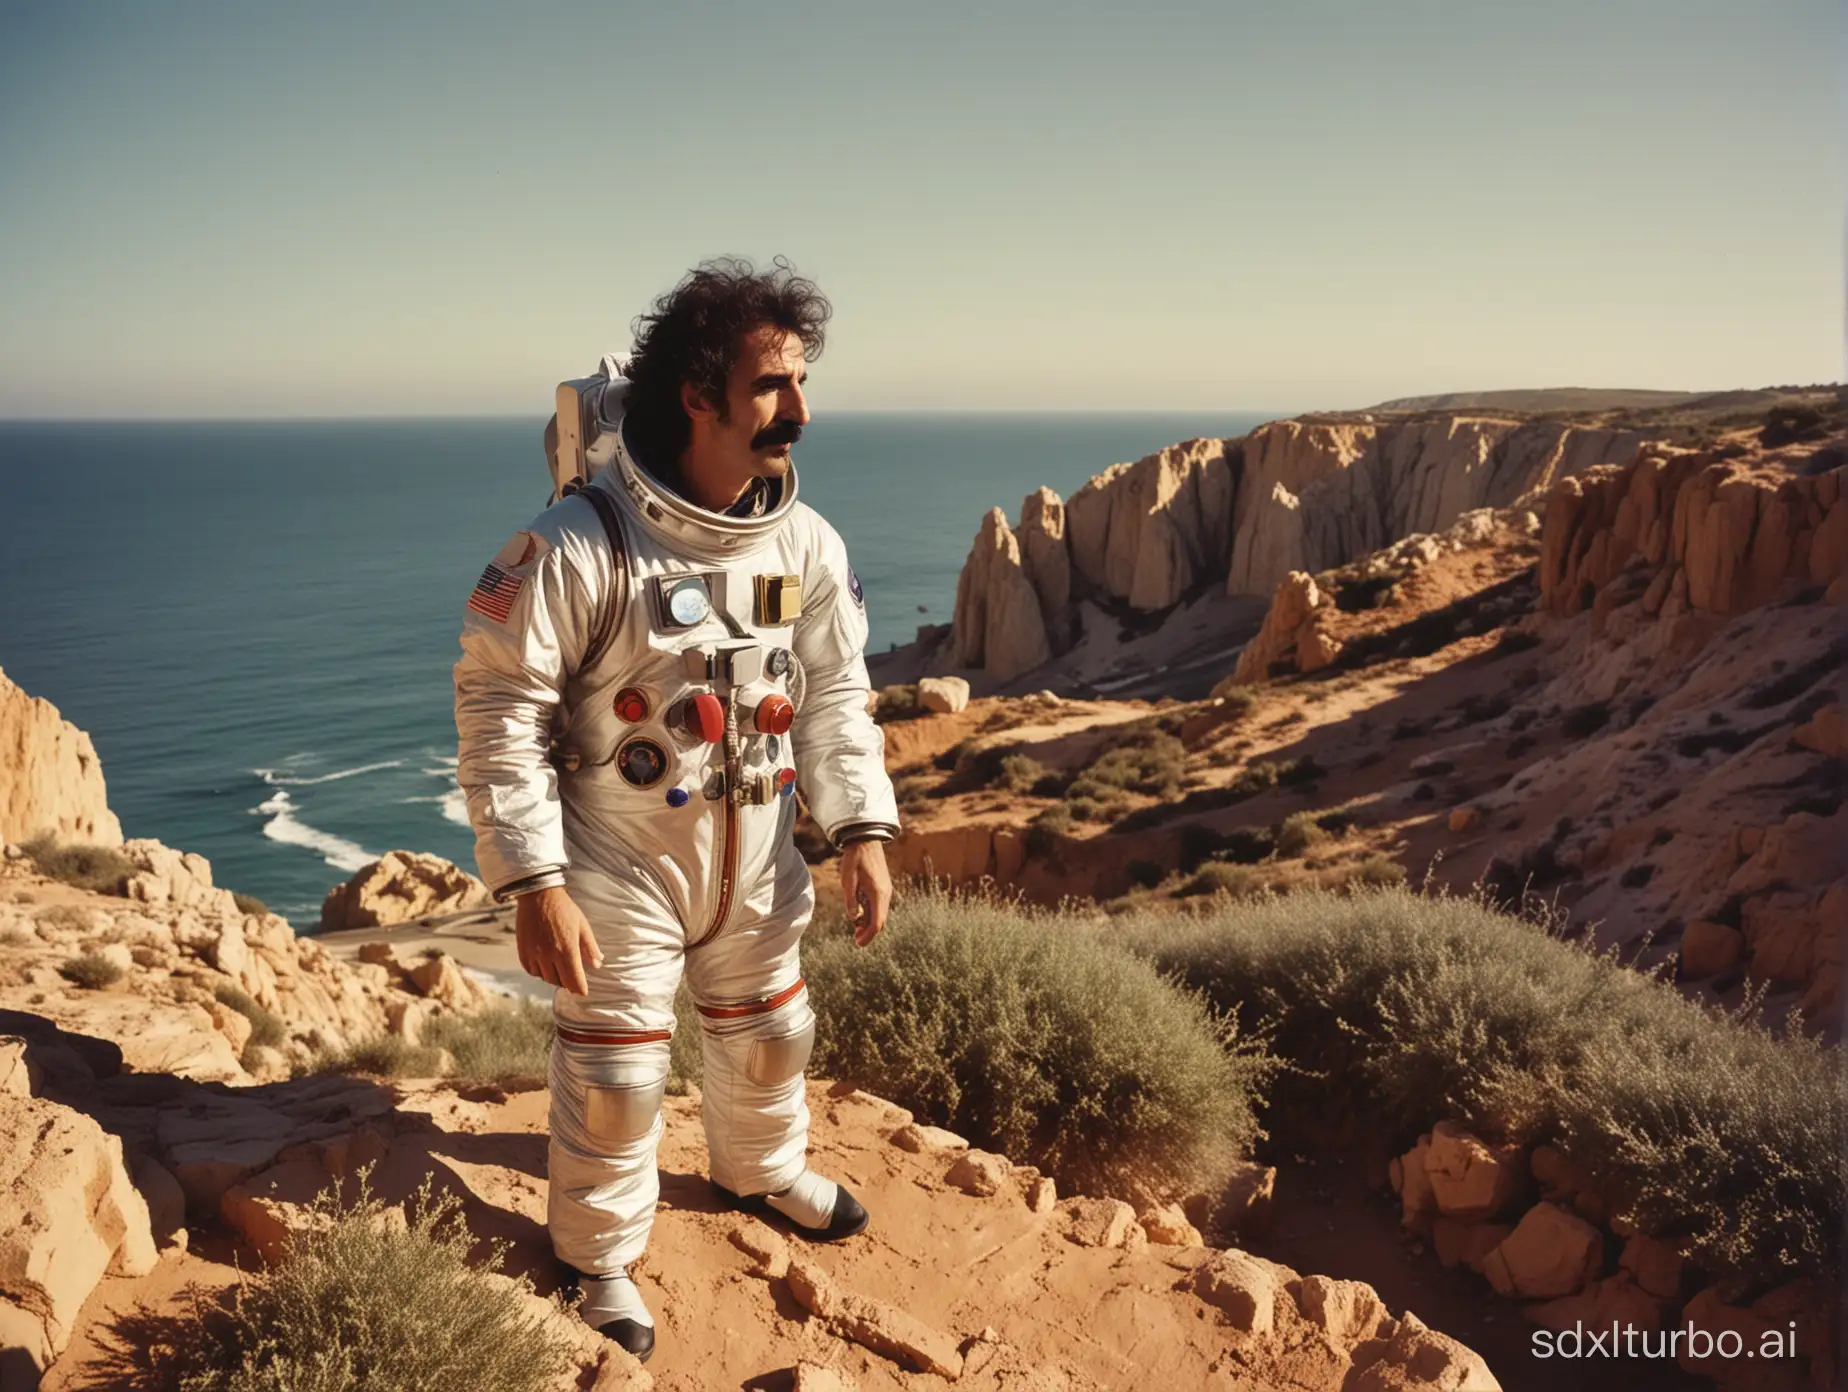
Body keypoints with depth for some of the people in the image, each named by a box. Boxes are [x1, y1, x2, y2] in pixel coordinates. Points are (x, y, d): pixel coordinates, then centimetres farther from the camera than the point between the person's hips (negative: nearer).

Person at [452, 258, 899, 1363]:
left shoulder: (806, 542, -7)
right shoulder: (581, 544, -25)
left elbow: (834, 693, 4)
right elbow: (499, 708, -20)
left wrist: (862, 829, -5)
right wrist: (534, 884, -21)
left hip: (755, 859, 6)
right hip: (620, 863, -5)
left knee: (770, 1030, 24)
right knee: (615, 1074, 9)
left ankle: (764, 1169, 55)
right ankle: (602, 1260, 36)